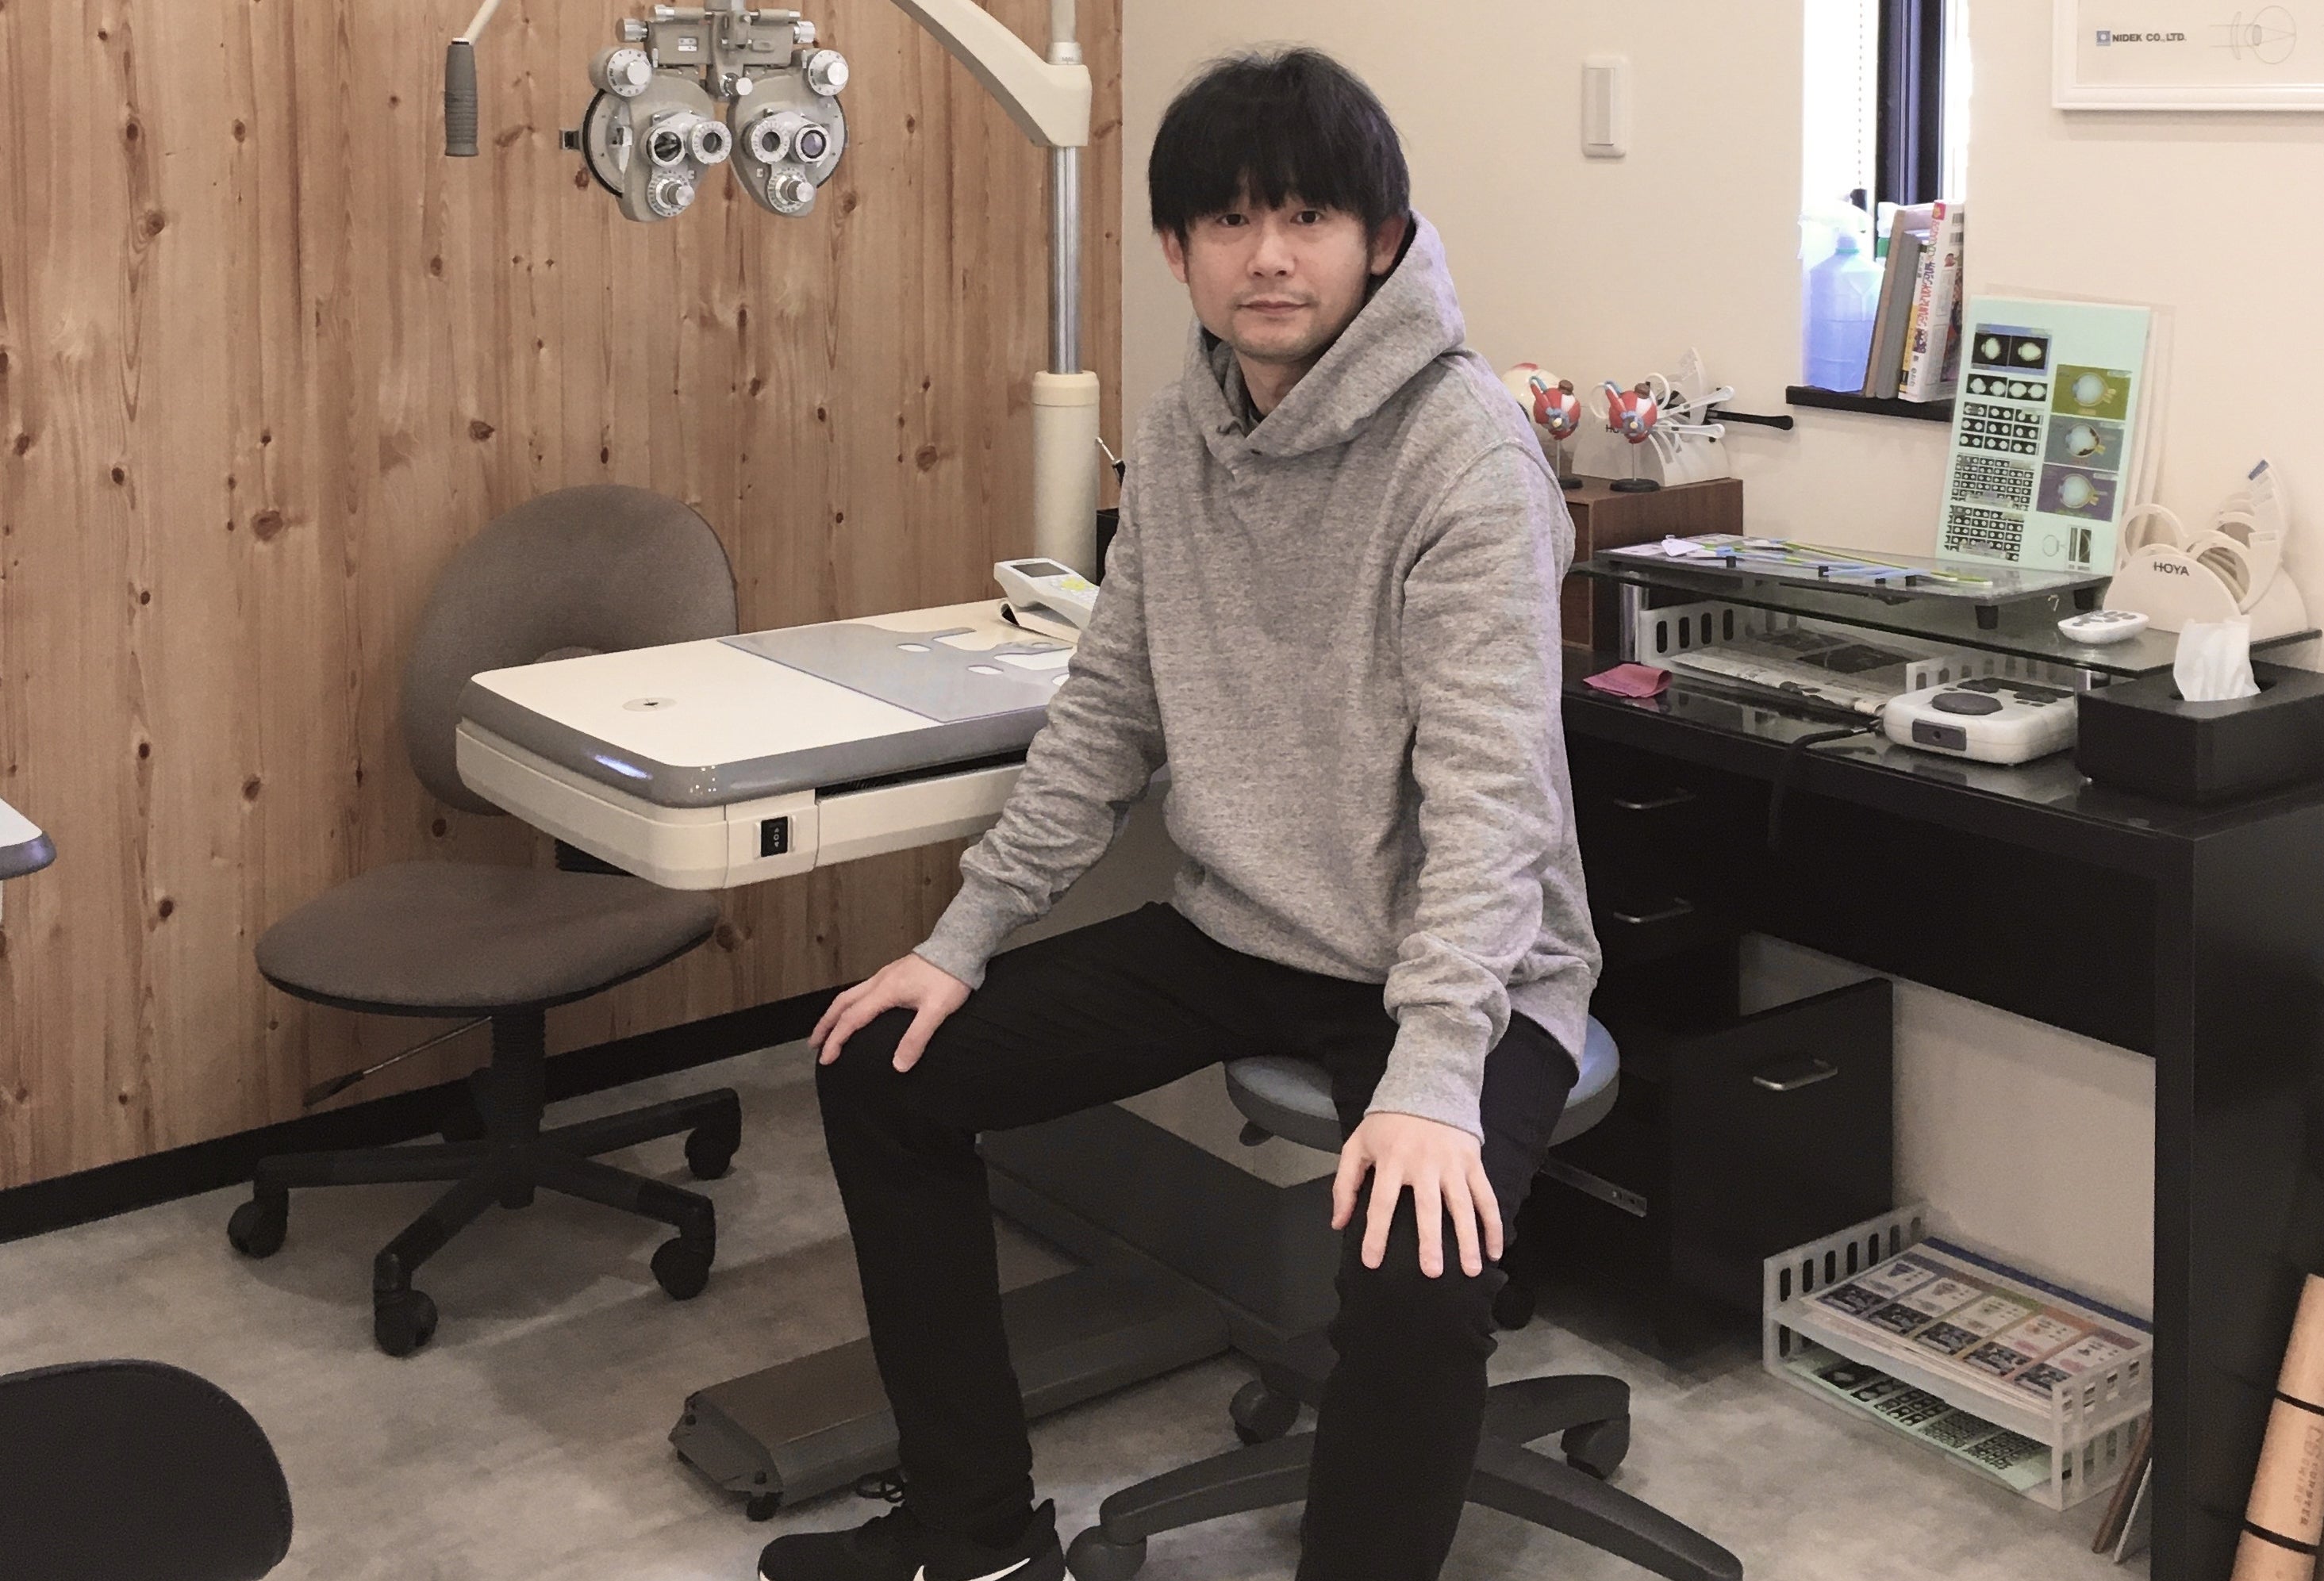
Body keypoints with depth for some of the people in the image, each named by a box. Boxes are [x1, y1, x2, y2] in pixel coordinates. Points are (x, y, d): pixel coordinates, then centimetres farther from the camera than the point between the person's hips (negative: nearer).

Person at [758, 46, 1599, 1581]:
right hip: (1236, 933, 7)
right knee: (885, 1071, 6)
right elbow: (1108, 712, 10)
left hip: (1454, 969, -7)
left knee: (1418, 1275, -35)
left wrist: (1432, 1076, -36)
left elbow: (1487, 782, -27)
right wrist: (964, 938, 6)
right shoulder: (1182, 431, 2)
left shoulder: (1465, 448, -20)